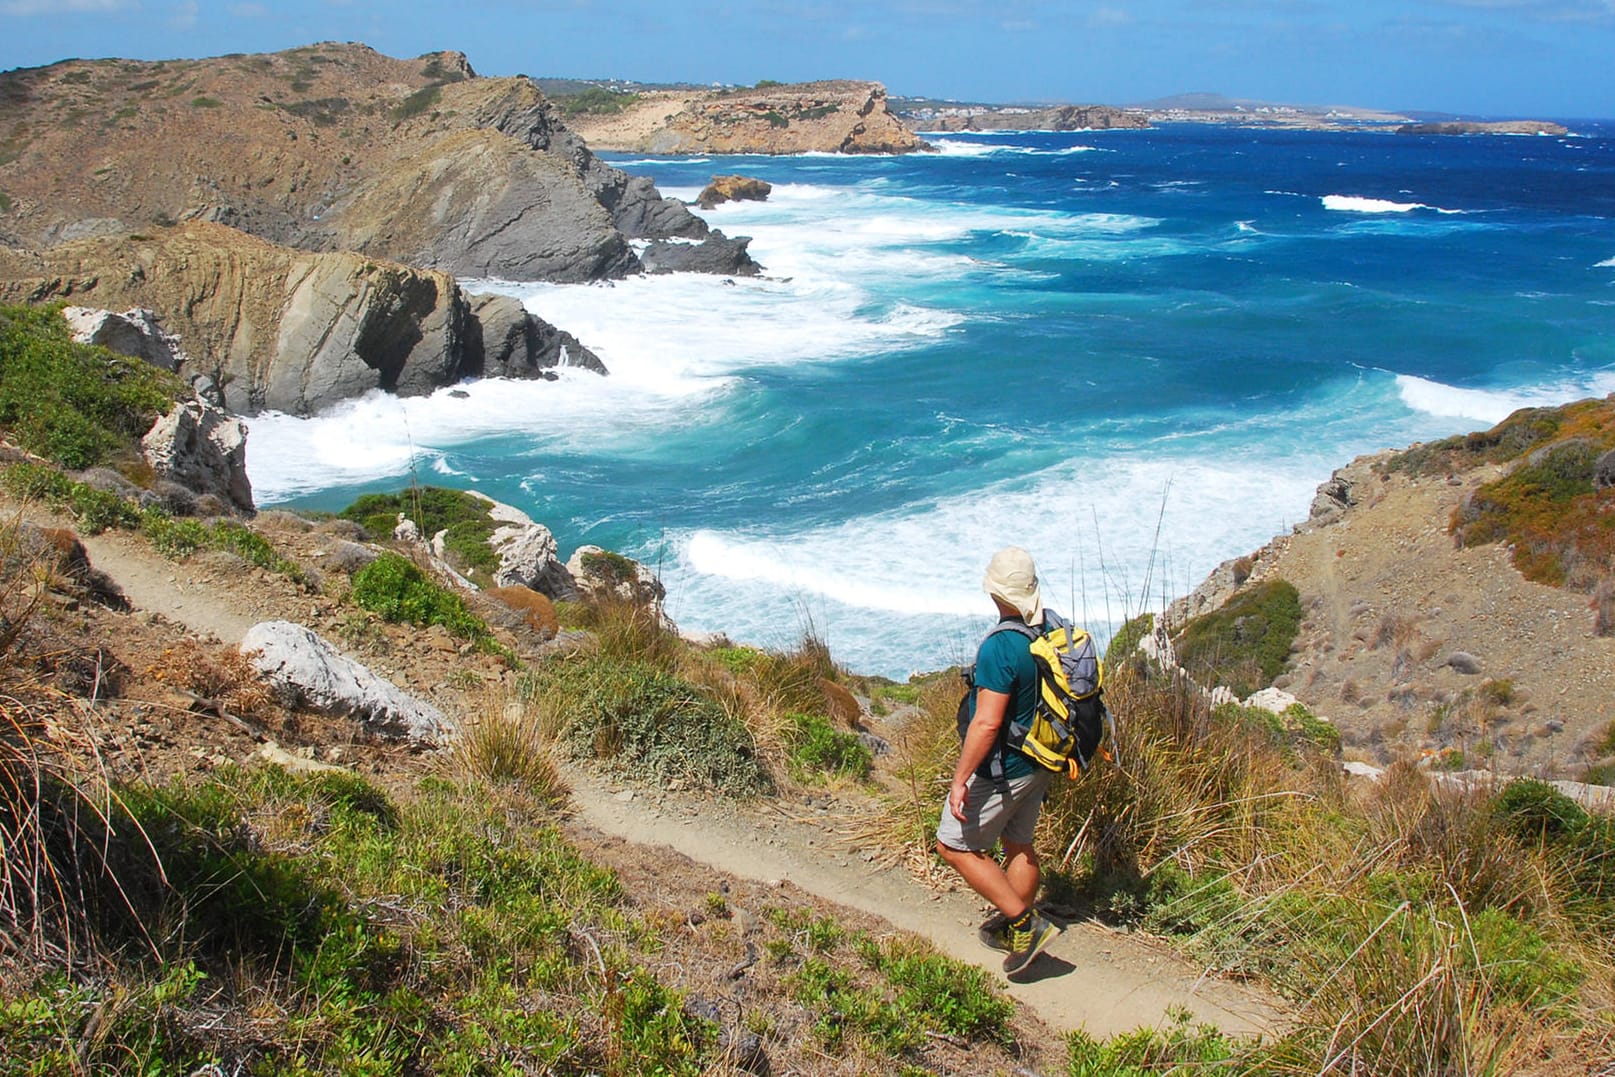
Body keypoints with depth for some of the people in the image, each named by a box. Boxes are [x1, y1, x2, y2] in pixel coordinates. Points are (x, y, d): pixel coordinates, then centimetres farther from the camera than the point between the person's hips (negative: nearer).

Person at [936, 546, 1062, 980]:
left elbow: (987, 723, -29)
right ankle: (1015, 928, 38)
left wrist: (960, 778, -21)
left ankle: (1024, 922, 3)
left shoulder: (1000, 648, -28)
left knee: (954, 845, 6)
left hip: (1002, 769, -8)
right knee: (1019, 844, 23)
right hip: (1041, 762, 8)